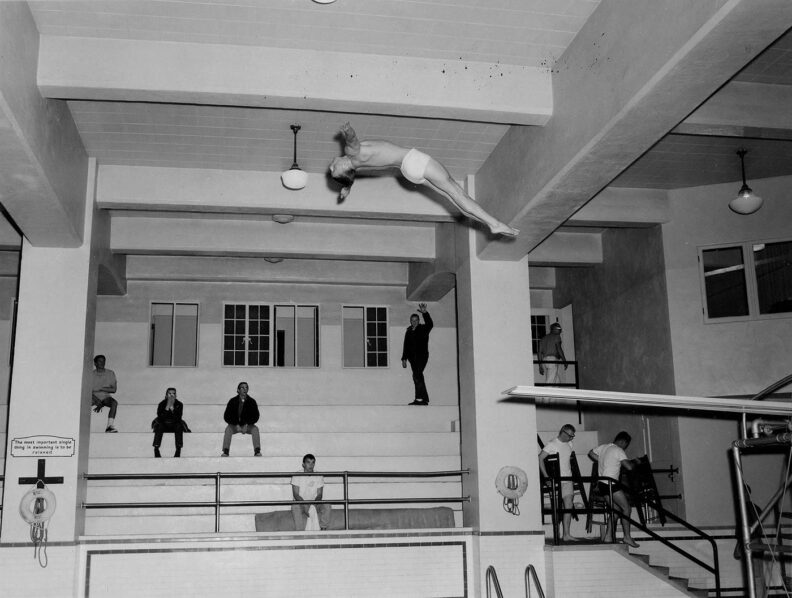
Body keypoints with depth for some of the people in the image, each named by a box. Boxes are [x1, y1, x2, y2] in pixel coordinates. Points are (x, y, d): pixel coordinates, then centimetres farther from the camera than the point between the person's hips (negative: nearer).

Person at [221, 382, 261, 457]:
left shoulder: (251, 401, -7)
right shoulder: (233, 401, -9)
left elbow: (256, 416, -8)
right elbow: (226, 417, -10)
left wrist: (246, 425, -21)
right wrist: (236, 425, -22)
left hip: (248, 426, 0)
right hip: (234, 425, 0)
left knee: (255, 429, -28)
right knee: (228, 429, -30)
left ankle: (257, 451, -31)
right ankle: (225, 452, -33)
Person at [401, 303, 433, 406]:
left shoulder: (423, 329, 2)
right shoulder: (408, 332, 16)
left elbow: (430, 324, -20)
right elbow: (406, 346, 19)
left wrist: (425, 313, -34)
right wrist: (404, 358, 13)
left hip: (422, 356, -6)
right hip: (413, 357, 6)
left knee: (417, 375, -21)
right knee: (418, 377, 4)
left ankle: (419, 398, -25)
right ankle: (424, 399, 8)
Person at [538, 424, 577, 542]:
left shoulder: (569, 444, 13)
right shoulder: (552, 444, -8)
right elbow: (540, 458, -12)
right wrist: (546, 476, -17)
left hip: (567, 479, 6)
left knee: (568, 506, -3)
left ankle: (566, 534, -3)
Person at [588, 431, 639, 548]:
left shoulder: (603, 447, 14)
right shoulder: (618, 451, -10)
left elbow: (590, 453, 29)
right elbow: (629, 466, -17)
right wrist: (634, 462, 4)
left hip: (602, 484, 9)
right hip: (611, 484, -9)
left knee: (617, 509, 14)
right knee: (626, 508, -4)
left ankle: (608, 536, 10)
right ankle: (627, 537, -7)